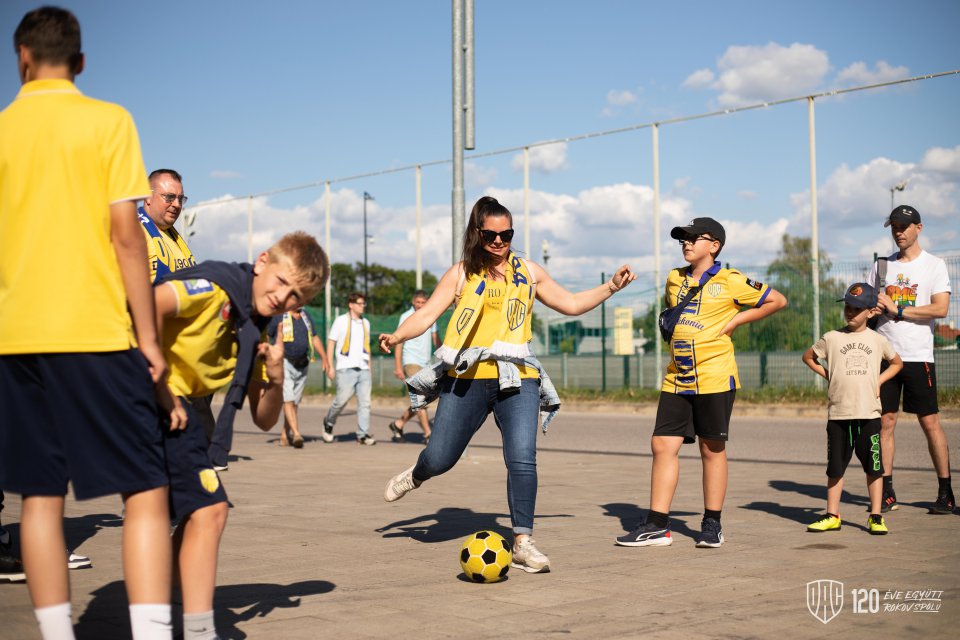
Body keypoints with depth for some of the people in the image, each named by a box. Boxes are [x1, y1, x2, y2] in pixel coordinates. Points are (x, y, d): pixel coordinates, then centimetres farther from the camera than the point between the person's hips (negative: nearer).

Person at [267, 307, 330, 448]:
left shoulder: (305, 316, 12)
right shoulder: (278, 316, -6)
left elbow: (314, 338, 21)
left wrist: (324, 358, 16)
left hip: (302, 365, 6)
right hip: (284, 363, -6)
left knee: (295, 402, 9)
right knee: (288, 400, -15)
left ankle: (285, 435, 18)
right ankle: (296, 434, -23)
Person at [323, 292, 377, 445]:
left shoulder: (366, 322, 17)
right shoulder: (341, 320, 2)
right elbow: (331, 342, 1)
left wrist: (369, 367, 19)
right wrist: (330, 366, -5)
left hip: (363, 369, 5)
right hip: (346, 368, -4)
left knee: (365, 401, -4)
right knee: (342, 399, -7)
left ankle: (363, 434, -2)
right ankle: (329, 423, 20)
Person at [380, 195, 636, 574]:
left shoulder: (528, 273, 13)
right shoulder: (461, 273, 6)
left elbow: (571, 304, 21)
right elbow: (427, 314, -2)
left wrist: (611, 287, 10)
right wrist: (398, 336, -20)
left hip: (517, 378, 1)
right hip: (467, 379, -1)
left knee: (522, 459, -16)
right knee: (439, 459, 4)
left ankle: (522, 542, -5)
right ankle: (416, 475, 43)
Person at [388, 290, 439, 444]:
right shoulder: (406, 317, -4)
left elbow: (435, 339, 18)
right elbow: (399, 342, -7)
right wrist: (398, 366, -13)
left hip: (426, 363, 7)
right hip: (411, 361, -6)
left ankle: (398, 424, 26)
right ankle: (428, 434, -16)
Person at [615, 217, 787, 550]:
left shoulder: (729, 281, -3)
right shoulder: (674, 279, 14)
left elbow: (777, 300, 1)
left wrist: (735, 321, -4)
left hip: (714, 377, -5)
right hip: (676, 379, 5)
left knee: (712, 449, 2)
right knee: (663, 445, 0)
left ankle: (712, 524, 14)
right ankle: (657, 525, 5)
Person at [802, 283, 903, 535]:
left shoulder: (877, 340, 6)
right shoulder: (832, 338, 3)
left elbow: (896, 363, 21)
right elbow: (808, 357, 17)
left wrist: (878, 381, 6)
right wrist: (827, 376, 6)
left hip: (869, 413, 0)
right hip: (838, 414, 0)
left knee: (873, 467, 2)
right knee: (835, 467, 6)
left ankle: (876, 517, 10)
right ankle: (832, 516, 14)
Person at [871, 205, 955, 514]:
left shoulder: (934, 265, 1)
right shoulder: (882, 265, 14)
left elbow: (941, 308, -11)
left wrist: (898, 309, -14)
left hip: (918, 357, -4)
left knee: (930, 422, -3)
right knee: (885, 421, 2)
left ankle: (946, 492, 4)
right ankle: (887, 492, 8)